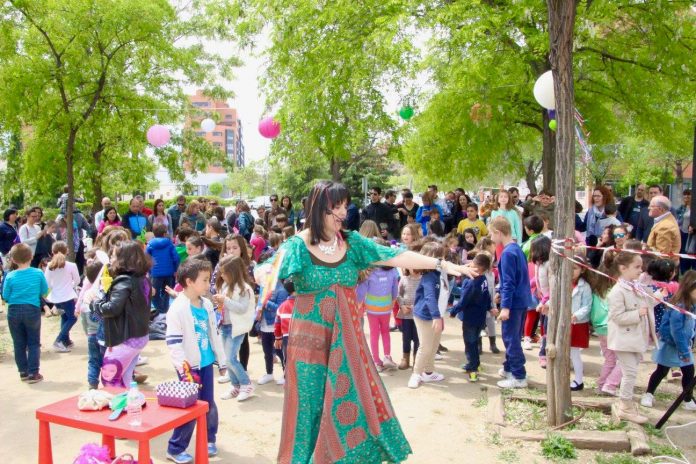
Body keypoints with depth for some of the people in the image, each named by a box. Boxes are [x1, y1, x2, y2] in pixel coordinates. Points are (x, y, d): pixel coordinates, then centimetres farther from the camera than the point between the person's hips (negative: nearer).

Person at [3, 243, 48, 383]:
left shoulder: (10, 276, -8)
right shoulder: (38, 273, -8)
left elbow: (5, 297, -3)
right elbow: (44, 291, 2)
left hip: (14, 311, 1)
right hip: (32, 310, 0)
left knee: (19, 344, 13)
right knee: (34, 343, 9)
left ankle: (23, 372, 20)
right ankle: (33, 373, 5)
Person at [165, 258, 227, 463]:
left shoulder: (207, 305, 5)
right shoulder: (177, 309, -17)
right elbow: (173, 343, -19)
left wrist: (222, 360, 16)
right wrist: (184, 369, -23)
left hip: (206, 363, 6)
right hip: (190, 366, -6)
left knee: (209, 405, 15)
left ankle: (209, 440, 35)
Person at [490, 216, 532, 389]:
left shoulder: (507, 253, -18)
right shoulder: (517, 249, 10)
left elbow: (508, 282, -22)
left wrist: (505, 306, -22)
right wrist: (500, 293, 26)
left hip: (514, 302, -9)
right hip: (522, 300, 9)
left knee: (510, 339, -1)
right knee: (512, 337, 19)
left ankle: (519, 377, 4)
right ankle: (509, 368, 31)